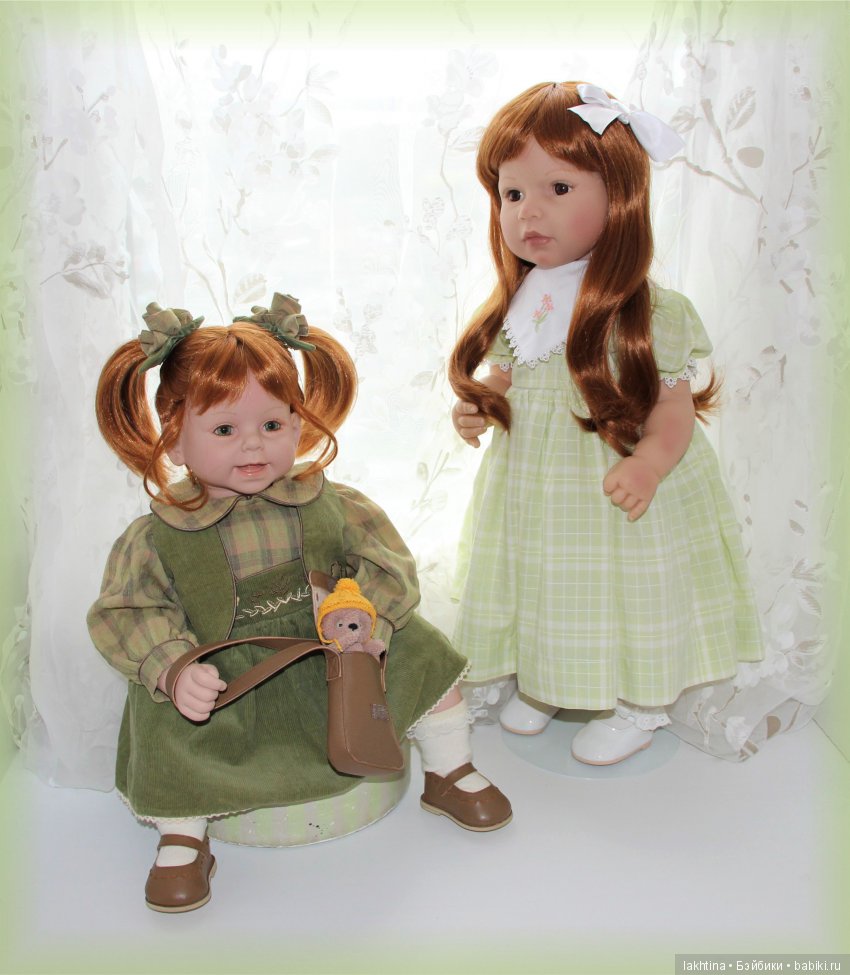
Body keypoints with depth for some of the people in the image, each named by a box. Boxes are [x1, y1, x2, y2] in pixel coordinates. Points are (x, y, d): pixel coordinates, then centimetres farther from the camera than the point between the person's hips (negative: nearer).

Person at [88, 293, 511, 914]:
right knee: (168, 721, -28)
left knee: (420, 650, -9)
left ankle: (449, 774, 16)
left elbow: (390, 566, -8)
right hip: (224, 687, -2)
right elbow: (125, 615, -11)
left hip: (335, 667, 2)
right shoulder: (156, 539, -9)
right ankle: (182, 837, 2)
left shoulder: (331, 507, -6)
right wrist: (173, 668, -29)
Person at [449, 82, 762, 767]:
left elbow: (673, 404, -16)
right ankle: (538, 684, 44)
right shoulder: (520, 304, 1)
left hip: (615, 492, -5)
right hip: (532, 491, 5)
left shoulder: (644, 310, -16)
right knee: (539, 587, 19)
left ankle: (637, 707, 33)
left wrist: (649, 462, -33)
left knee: (623, 595, 9)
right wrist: (479, 404, -7)